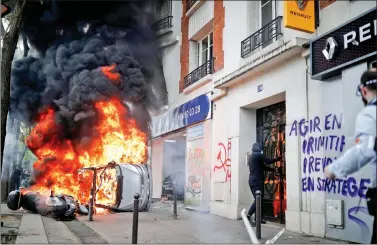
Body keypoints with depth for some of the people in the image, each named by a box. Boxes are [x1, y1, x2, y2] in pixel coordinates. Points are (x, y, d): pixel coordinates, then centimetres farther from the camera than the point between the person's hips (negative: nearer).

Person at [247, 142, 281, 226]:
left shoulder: (251, 157, 21)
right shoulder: (258, 155, -5)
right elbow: (269, 161, -4)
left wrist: (274, 170, 27)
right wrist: (278, 158, 13)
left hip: (252, 180, 9)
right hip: (257, 180, -9)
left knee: (259, 199, 12)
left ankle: (260, 218, 14)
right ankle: (248, 216, -21)